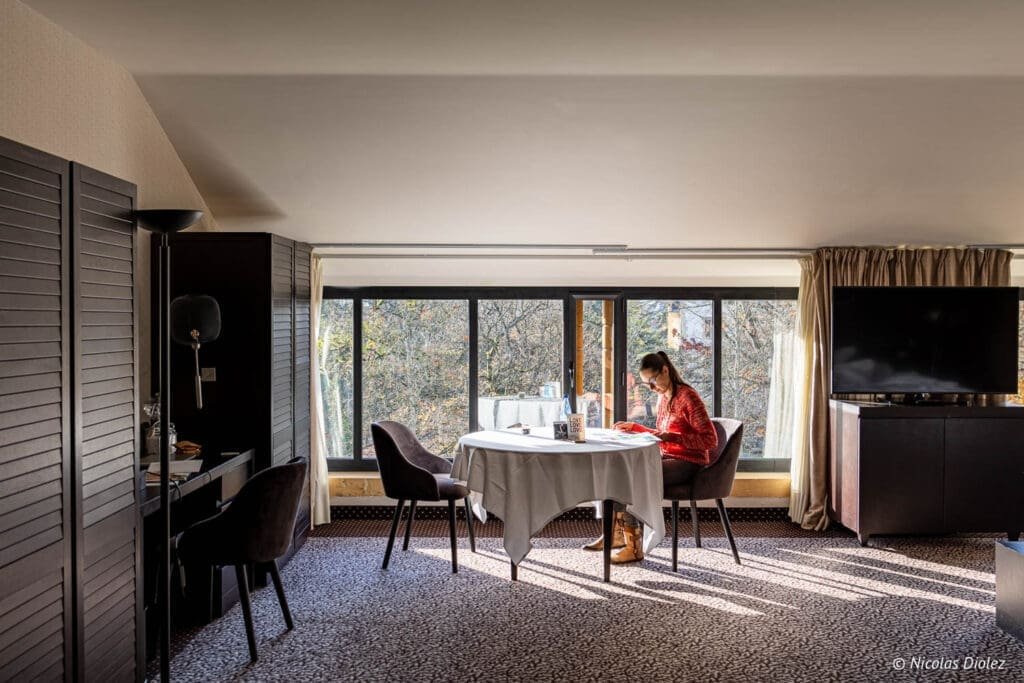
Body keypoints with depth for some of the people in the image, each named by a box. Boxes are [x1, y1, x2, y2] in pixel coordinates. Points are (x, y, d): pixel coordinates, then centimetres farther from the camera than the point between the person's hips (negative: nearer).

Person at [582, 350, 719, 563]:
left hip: (687, 464, -8)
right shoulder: (663, 397, 10)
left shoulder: (687, 396, -15)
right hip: (668, 458, 8)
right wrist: (634, 427, 11)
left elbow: (710, 440, -18)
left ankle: (634, 547, -17)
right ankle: (617, 534, -6)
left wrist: (670, 437, -26)